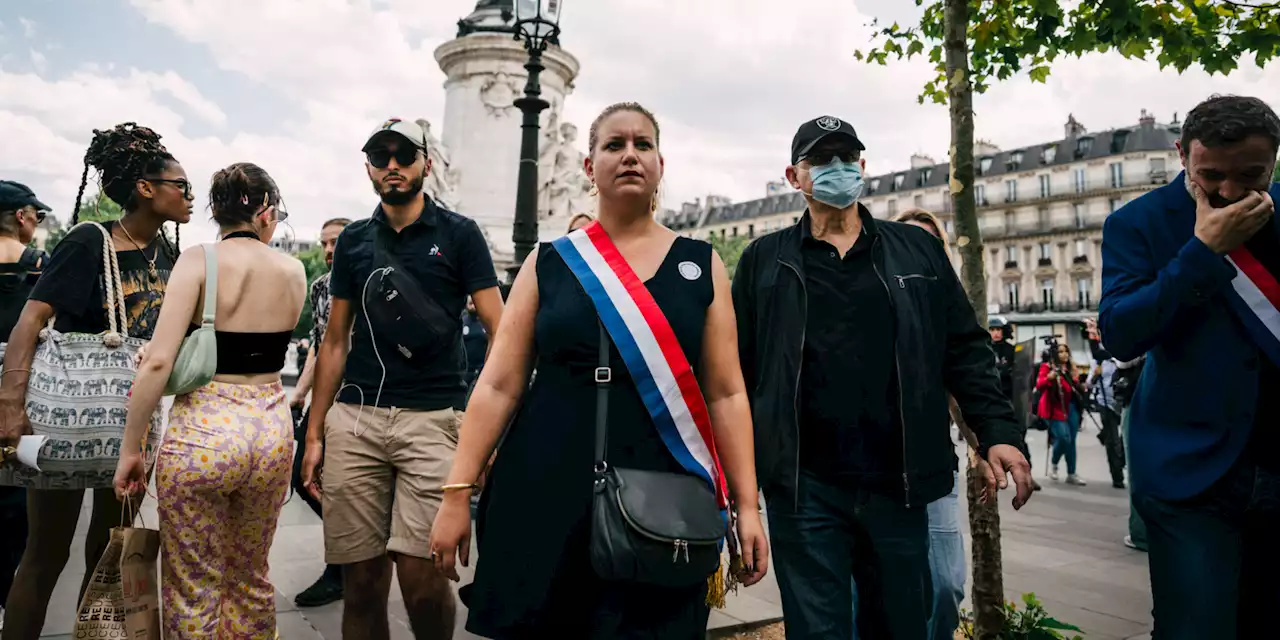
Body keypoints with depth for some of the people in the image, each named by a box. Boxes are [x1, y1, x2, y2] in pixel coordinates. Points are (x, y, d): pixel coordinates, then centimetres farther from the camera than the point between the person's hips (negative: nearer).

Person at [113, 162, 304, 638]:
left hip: (202, 430, -3)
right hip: (270, 429, 4)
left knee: (192, 588, 13)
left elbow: (158, 362, -14)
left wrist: (130, 448, -6)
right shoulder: (293, 270, 3)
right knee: (251, 579, 21)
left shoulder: (199, 260, -8)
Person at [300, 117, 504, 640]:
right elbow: (334, 342, 15)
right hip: (354, 419, 4)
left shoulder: (459, 234, 3)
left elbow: (498, 331, -2)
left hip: (433, 418, -3)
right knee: (361, 579, 7)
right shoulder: (353, 241, 14)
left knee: (420, 573, -10)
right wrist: (314, 434, 10)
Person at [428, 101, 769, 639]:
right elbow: (499, 385, 1)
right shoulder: (549, 262, 3)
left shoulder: (701, 264, 4)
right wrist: (457, 494, -2)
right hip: (544, 494, 1)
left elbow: (726, 394, 3)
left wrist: (746, 505, -1)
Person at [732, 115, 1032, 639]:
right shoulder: (765, 260, 5)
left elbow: (964, 350, 9)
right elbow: (737, 366, 3)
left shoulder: (918, 250, 10)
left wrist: (997, 430, -4)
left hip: (897, 485, 2)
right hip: (804, 489, -2)